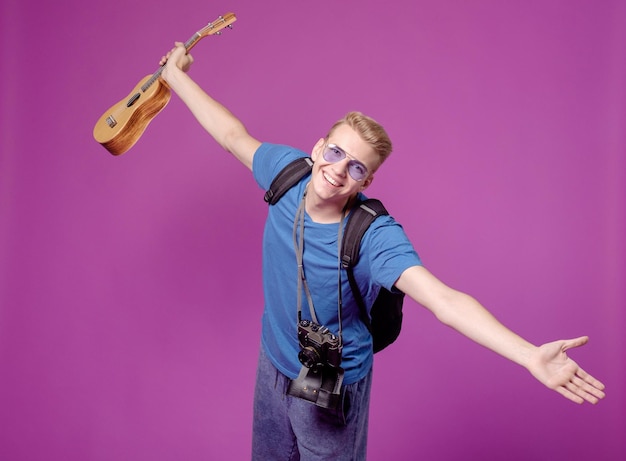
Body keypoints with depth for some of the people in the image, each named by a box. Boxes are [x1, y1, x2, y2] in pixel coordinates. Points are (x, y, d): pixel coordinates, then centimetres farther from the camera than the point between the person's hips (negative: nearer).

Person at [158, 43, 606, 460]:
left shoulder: (375, 236, -31)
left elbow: (443, 299, -43)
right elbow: (234, 135, 3)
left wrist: (531, 356, -56)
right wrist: (177, 76, 13)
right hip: (272, 365, 6)